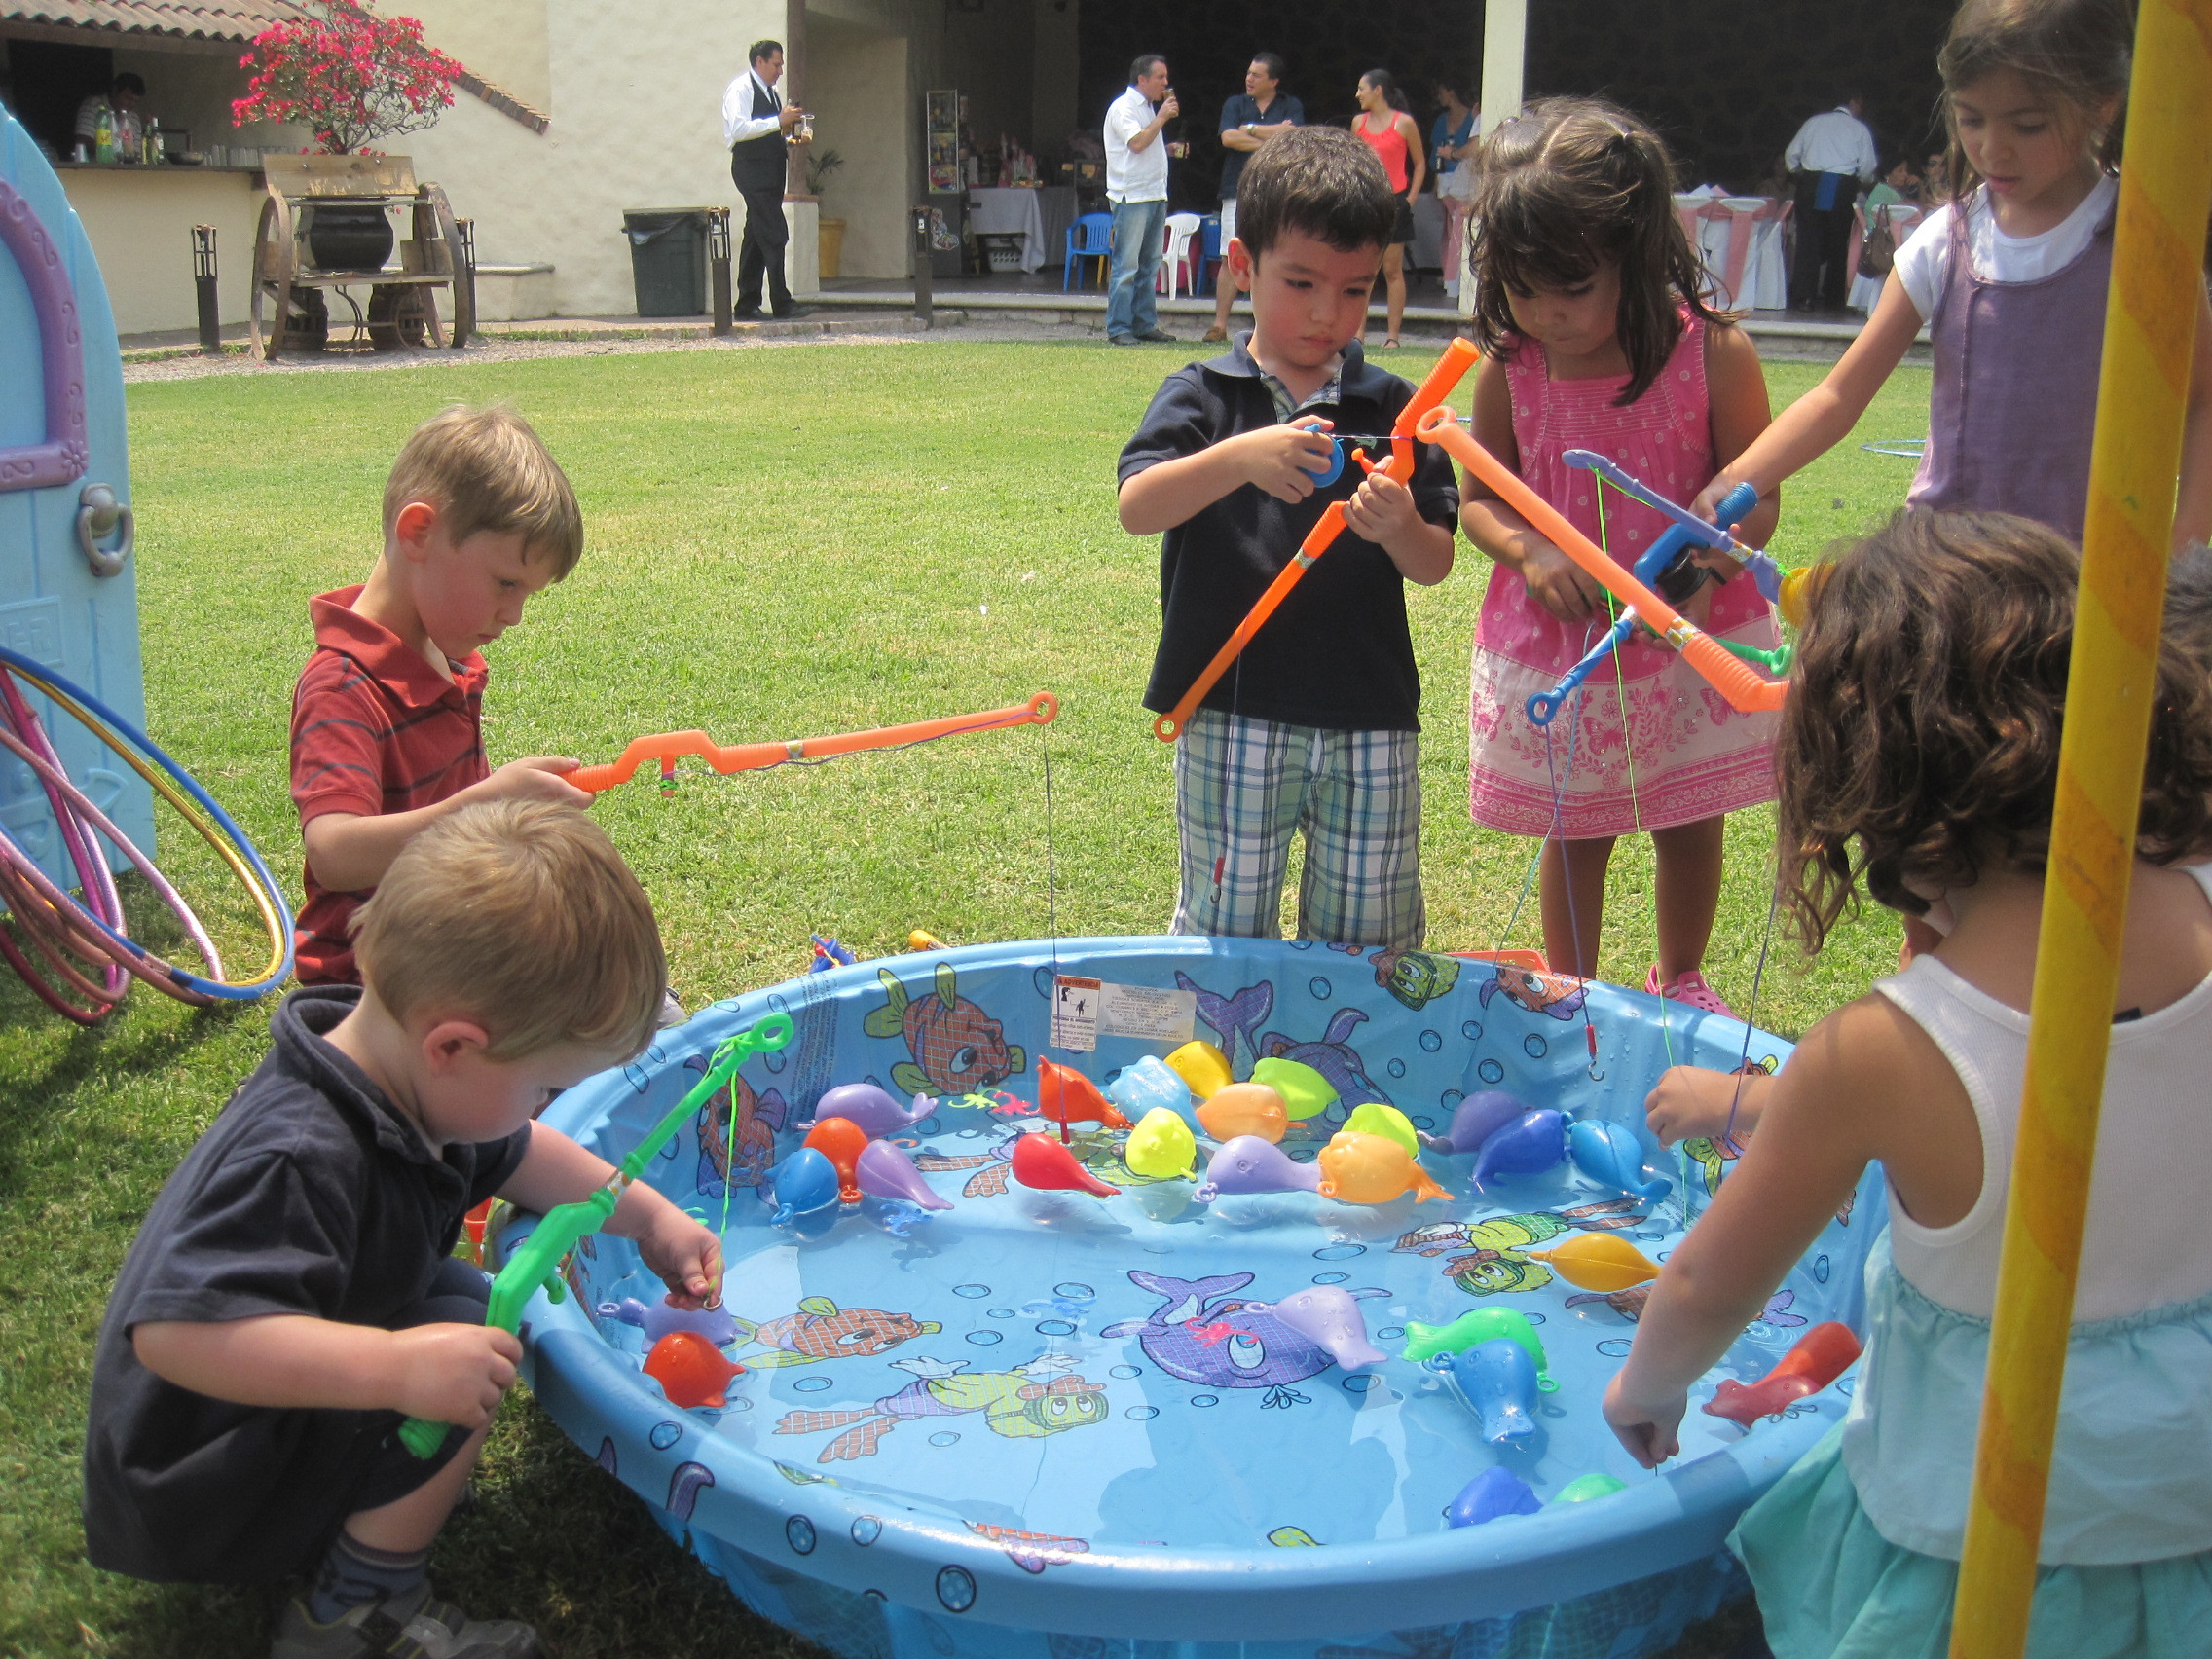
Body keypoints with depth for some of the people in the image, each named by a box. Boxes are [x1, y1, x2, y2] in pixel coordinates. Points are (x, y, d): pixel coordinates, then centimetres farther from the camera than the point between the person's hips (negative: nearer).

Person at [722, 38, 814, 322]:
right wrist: (778, 122, -22)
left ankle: (747, 306, 11)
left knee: (757, 238, 9)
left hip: (769, 169, 9)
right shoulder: (740, 89, -7)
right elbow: (739, 129, -21)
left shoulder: (769, 91, 21)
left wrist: (791, 138, 11)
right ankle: (781, 303, -14)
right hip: (751, 168, -9)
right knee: (774, 235, -14)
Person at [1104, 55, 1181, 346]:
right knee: (1126, 266, -9)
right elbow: (1136, 142, -22)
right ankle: (1118, 328, -7)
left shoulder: (1149, 107, 21)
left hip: (1155, 195, 9)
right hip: (1131, 196, -9)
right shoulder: (1123, 107, -8)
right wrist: (1161, 117, -14)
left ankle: (1145, 324, 15)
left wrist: (1172, 148, 15)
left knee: (1149, 265, 10)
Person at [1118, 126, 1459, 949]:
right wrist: (1239, 459, -31)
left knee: (1371, 942, 11)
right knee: (1223, 932, 9)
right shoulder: (1203, 396, 1)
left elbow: (1437, 566, 4)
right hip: (1231, 718, -1)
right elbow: (1136, 508, -15)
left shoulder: (1393, 409, 5)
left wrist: (1402, 529, -19)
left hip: (1371, 723, 2)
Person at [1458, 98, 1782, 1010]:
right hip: (1556, 640, 1)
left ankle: (1680, 981, 41)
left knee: (1689, 822, 16)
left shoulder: (1714, 353, -14)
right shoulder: (1508, 367, -8)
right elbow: (1479, 497, 3)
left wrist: (1707, 570, -28)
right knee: (1574, 833, 12)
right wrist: (1525, 550, -19)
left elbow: (1757, 497, -8)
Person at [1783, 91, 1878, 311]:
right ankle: (1832, 299, 11)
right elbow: (1867, 168, 5)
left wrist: (1801, 172, 30)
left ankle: (1802, 297, -16)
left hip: (1811, 184, 1)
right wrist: (1867, 181, 26)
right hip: (1843, 187, -1)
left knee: (1808, 239, -4)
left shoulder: (1814, 121, 12)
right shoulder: (1859, 129, 8)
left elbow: (1791, 154, 12)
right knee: (1838, 243, 9)